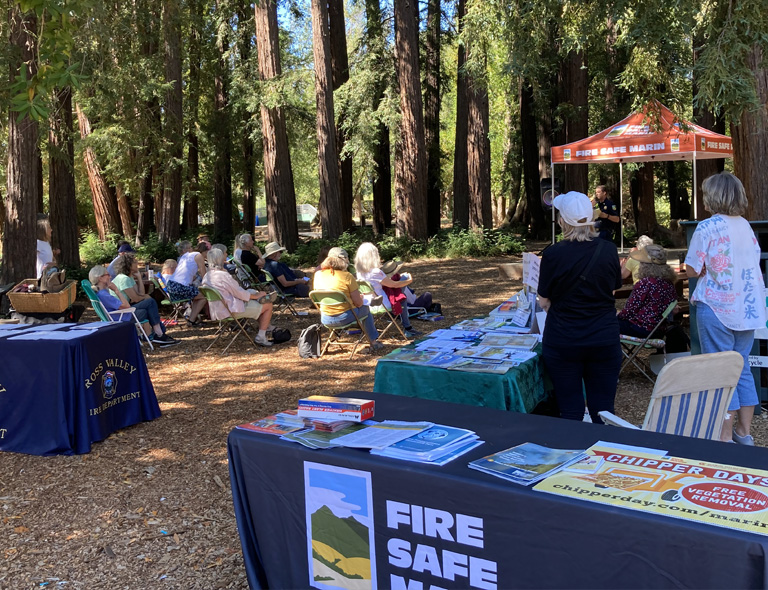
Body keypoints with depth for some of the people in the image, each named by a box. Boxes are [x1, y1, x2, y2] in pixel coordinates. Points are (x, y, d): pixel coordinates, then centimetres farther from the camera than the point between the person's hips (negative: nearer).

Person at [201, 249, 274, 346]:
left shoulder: (206, 277, 6)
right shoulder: (223, 275, -22)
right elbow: (240, 293, -17)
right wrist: (257, 295, -2)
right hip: (233, 310, -10)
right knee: (268, 305, 1)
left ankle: (266, 327, 31)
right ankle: (261, 337, 1)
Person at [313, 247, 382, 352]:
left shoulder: (318, 275, 1)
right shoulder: (347, 276, -13)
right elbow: (358, 303, -11)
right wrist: (361, 297, 13)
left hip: (325, 320, 5)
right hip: (344, 318, -5)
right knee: (365, 309, 27)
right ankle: (373, 342, 33)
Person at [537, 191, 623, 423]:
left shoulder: (553, 254, -12)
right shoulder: (608, 250, -4)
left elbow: (544, 302, -2)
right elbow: (613, 290, 10)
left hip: (562, 341, -2)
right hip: (605, 340, 2)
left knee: (571, 412, 7)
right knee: (603, 411, 9)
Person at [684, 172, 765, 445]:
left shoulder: (707, 227, -11)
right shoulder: (746, 226, 8)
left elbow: (692, 270, -11)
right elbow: (754, 266, 15)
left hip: (717, 309, -6)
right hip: (748, 308, 6)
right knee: (742, 367, 14)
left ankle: (725, 435, 3)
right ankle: (745, 432, 20)